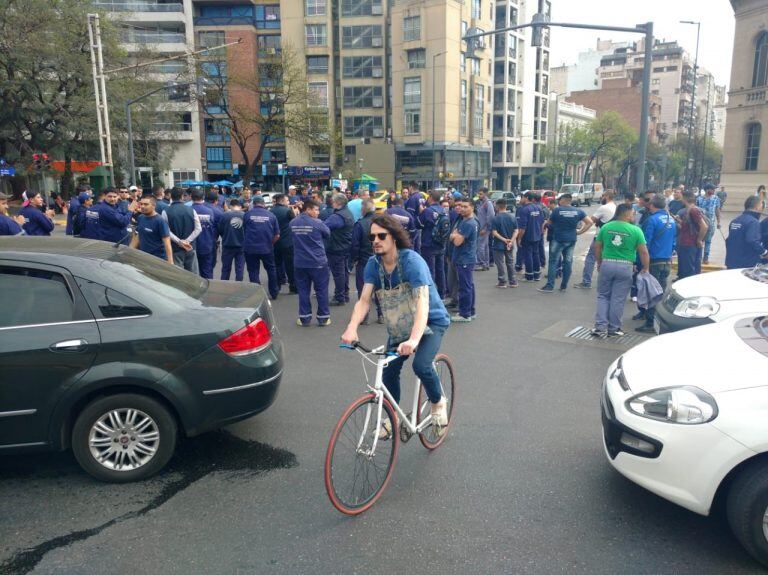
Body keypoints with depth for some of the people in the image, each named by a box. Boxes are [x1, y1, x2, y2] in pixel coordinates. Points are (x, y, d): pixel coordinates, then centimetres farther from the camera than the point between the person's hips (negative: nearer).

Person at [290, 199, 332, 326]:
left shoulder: (293, 223, 2)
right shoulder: (317, 223, -12)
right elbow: (327, 234, 2)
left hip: (300, 262, 4)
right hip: (318, 262, -4)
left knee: (303, 290, 9)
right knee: (321, 290, 6)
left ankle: (304, 318, 13)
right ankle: (323, 317, 11)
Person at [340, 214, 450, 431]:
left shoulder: (412, 261, -28)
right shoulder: (373, 264, -12)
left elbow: (422, 301, -38)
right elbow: (364, 300, -19)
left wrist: (414, 339, -52)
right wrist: (352, 328, -39)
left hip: (430, 322, -5)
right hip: (399, 327, 5)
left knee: (421, 365, -25)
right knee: (389, 371, 1)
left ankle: (438, 402, 7)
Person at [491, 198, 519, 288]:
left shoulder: (495, 218, -12)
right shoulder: (513, 217, 2)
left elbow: (494, 232, -18)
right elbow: (516, 231, -3)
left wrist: (503, 239, -18)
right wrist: (511, 241, -11)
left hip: (499, 244, -5)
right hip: (510, 245, 5)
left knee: (500, 263, 4)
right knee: (510, 262, 15)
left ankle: (502, 282, 6)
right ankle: (513, 282, 19)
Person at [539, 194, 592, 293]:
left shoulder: (557, 210, -7)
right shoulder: (578, 211, 2)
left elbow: (549, 223, 3)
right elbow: (590, 222, 1)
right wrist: (580, 232, 4)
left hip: (558, 239, -4)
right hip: (571, 240, 4)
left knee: (553, 262, 2)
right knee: (568, 262, 10)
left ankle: (550, 286, -1)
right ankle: (564, 286, 15)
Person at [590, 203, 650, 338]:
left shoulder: (605, 227, 1)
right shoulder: (636, 230, -6)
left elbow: (597, 247, 6)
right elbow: (643, 252, -6)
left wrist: (599, 263, 18)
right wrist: (645, 268, 7)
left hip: (606, 264, 2)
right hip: (625, 267, -2)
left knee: (603, 296, 12)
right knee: (618, 299, 7)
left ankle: (601, 327, 6)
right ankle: (614, 328, 16)